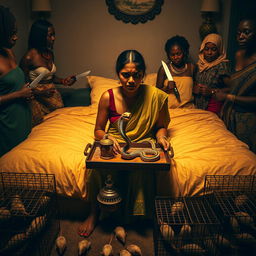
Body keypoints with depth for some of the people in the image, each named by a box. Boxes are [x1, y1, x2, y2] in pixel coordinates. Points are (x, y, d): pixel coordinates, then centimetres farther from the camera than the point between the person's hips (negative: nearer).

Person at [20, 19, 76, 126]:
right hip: (38, 100, -7)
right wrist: (40, 93, -24)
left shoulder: (50, 53, 6)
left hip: (54, 96, 7)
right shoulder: (29, 57, -16)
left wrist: (63, 81, 3)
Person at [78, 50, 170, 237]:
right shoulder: (108, 97, -10)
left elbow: (161, 126, 4)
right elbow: (98, 130, 1)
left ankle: (136, 213, -7)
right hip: (114, 144, 1)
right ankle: (94, 213, -3)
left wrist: (160, 137, -20)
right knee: (99, 166, -30)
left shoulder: (156, 96, -12)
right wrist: (108, 138, -23)